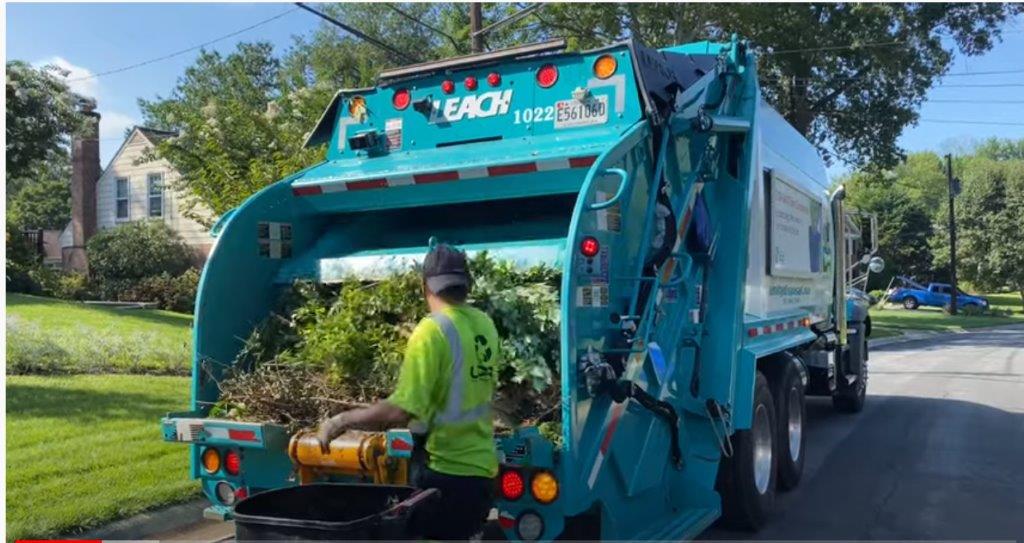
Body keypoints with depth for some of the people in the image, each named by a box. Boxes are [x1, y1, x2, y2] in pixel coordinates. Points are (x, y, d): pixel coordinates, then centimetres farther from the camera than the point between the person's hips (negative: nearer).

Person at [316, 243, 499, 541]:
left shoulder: (433, 330, -18)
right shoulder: (485, 325, 6)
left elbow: (401, 411, -26)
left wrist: (342, 421, -15)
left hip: (446, 471, -8)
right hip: (481, 470, 8)